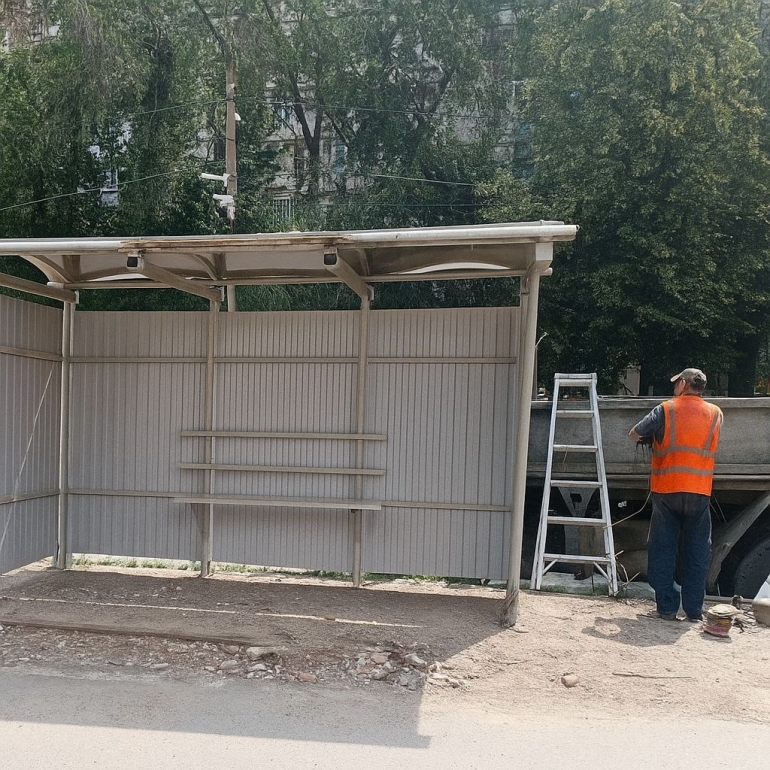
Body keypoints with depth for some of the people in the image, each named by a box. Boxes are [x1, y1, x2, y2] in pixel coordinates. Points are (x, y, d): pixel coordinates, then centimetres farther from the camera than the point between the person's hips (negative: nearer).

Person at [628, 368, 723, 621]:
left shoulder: (665, 410, -2)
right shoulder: (716, 414, 7)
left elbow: (634, 434, 0)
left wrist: (651, 437, 21)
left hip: (666, 489, -2)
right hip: (700, 492, 2)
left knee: (662, 550, 7)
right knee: (697, 551, 10)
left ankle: (667, 607, 8)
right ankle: (694, 610, 13)